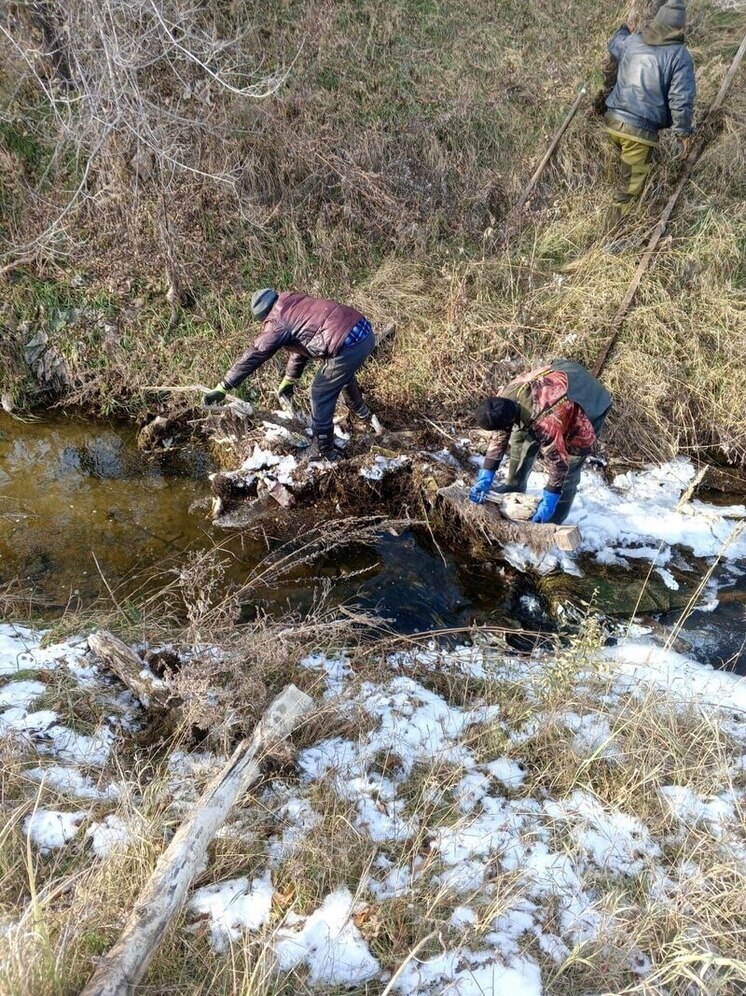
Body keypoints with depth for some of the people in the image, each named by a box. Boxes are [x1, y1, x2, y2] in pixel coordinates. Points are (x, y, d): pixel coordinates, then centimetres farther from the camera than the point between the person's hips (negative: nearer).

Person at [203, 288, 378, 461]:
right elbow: (302, 343, 33)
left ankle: (323, 451, 19)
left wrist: (222, 388, 3)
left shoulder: (277, 322, 0)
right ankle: (363, 414, 62)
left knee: (321, 394, 8)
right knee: (344, 374, 37)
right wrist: (289, 380, 38)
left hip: (349, 345, -9)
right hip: (366, 331, 9)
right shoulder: (294, 301, 25)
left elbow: (252, 356, 0)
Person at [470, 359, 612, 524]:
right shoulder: (507, 395, -22)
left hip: (592, 401, -7)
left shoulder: (546, 423, -43)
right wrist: (486, 476, -9)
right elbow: (499, 436, -8)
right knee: (521, 436, 12)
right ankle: (515, 485, 34)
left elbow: (558, 461, -29)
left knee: (568, 466, -7)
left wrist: (549, 500, -19)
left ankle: (554, 520, 13)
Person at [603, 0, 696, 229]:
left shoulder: (631, 41, 8)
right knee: (629, 187, 4)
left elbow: (613, 46, 33)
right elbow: (681, 100, -13)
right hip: (641, 130, -6)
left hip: (613, 121, 6)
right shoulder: (680, 55, -7)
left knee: (626, 173, 28)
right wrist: (684, 133, 0)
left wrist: (623, 29, 55)